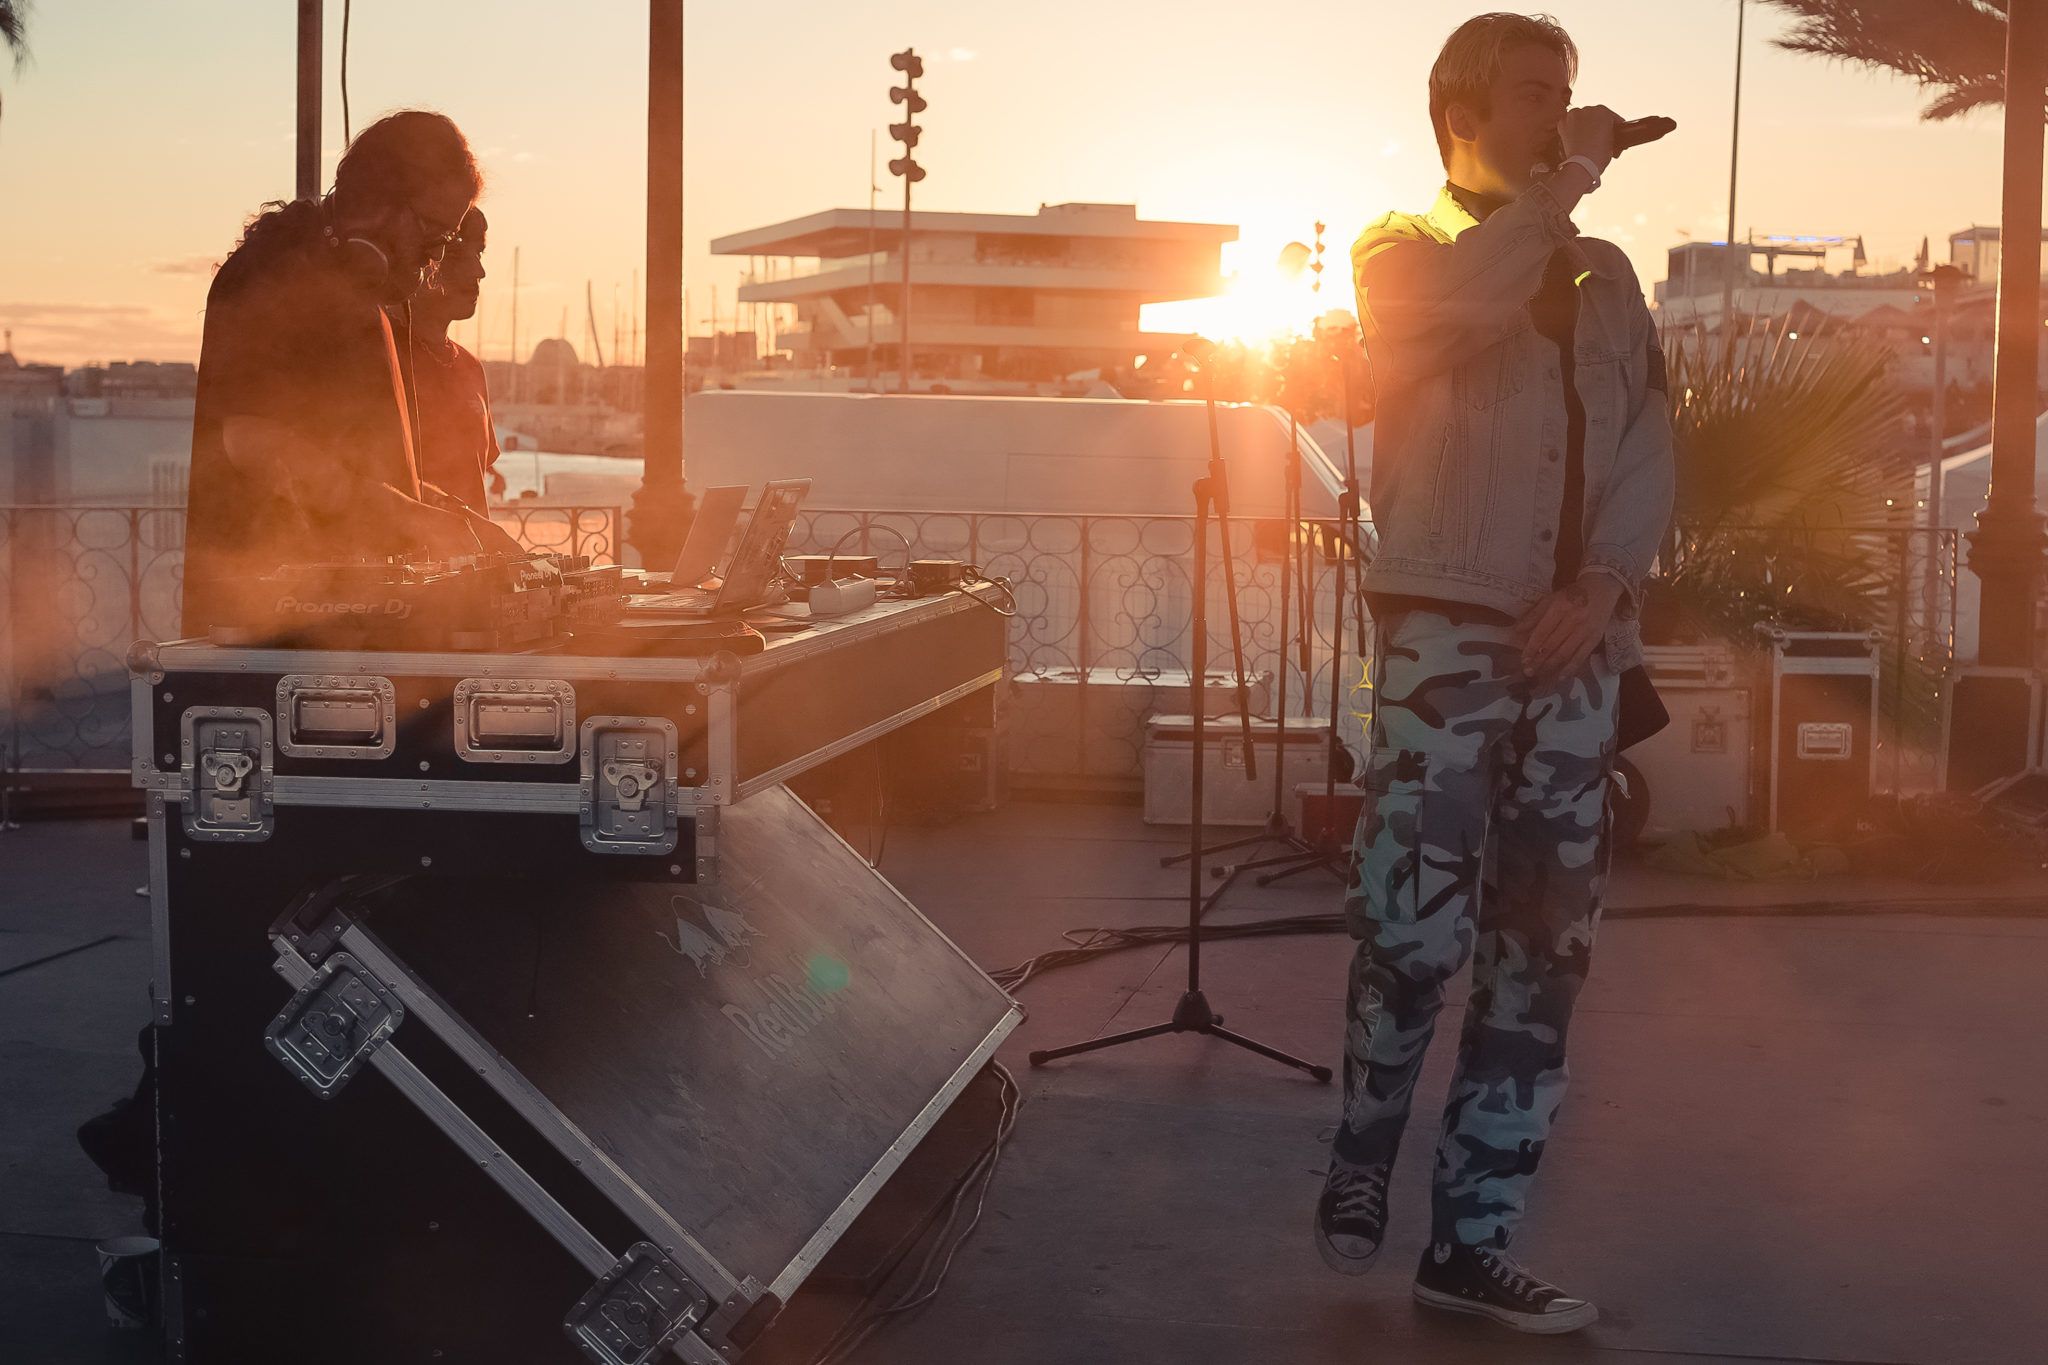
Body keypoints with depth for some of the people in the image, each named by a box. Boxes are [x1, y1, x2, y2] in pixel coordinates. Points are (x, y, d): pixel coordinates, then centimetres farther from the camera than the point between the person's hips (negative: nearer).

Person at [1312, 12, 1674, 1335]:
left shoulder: (1604, 275, 18)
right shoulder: (1404, 251, 6)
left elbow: (1651, 446, 8)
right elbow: (1466, 305, -20)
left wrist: (1601, 584, -7)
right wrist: (1568, 178, -9)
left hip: (1577, 640, 5)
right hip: (1449, 630, -4)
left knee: (1544, 948, 3)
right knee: (1416, 925, -11)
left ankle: (1473, 1237, 10)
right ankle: (1364, 1149, 16)